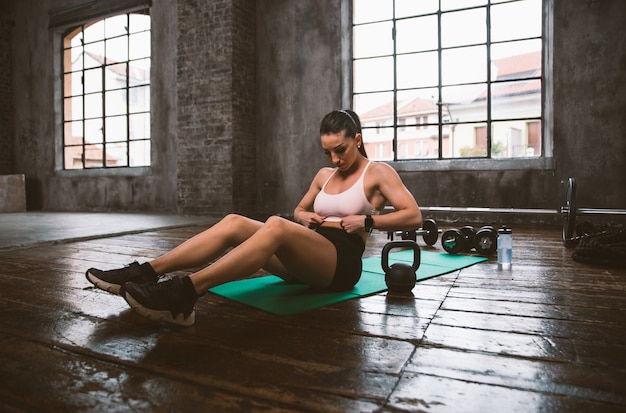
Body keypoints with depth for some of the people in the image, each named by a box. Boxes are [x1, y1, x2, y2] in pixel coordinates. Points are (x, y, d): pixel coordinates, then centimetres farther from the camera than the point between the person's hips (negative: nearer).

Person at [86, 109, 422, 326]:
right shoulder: (325, 175, 21)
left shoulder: (378, 172, 4)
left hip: (341, 262, -6)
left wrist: (366, 221, -14)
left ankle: (184, 293, -49)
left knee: (276, 226, -37)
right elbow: (299, 209, 31)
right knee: (234, 223, -18)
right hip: (306, 256, 6)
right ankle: (144, 273, -28)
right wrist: (305, 217, 6)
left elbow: (413, 216, -3)